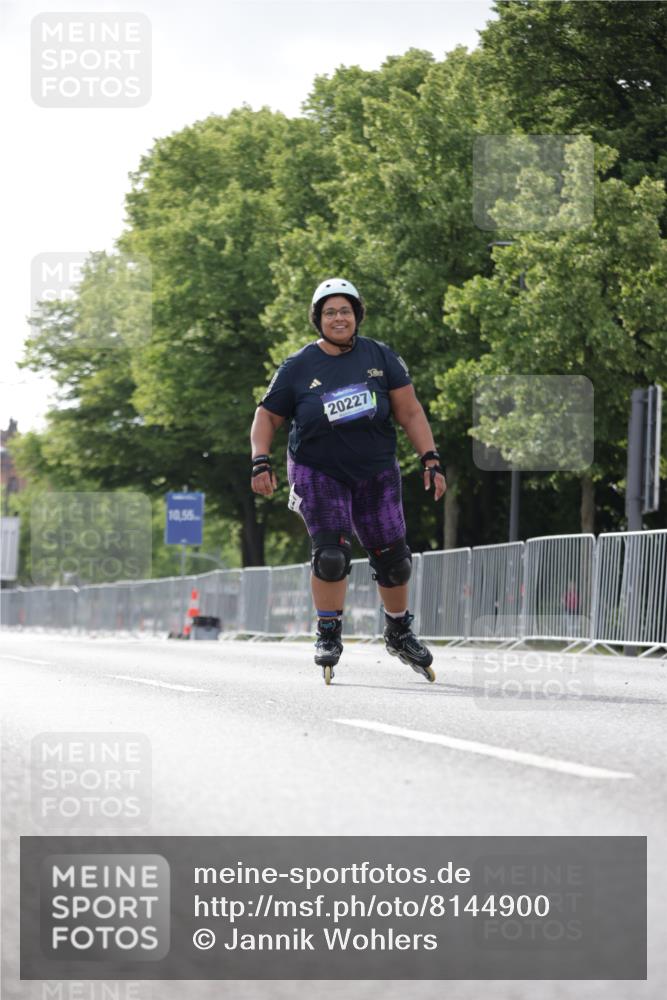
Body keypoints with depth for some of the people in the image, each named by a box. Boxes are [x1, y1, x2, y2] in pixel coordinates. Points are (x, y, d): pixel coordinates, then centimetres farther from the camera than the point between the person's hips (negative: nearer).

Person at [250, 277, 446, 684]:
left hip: (376, 473, 2)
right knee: (331, 553, -17)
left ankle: (399, 633, 26)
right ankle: (329, 635, -1)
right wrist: (261, 462, -12)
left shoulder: (380, 357, -2)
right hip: (318, 472, -2)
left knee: (393, 556, 4)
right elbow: (267, 417, 3)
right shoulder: (298, 368, -4)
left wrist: (431, 460, -8)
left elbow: (409, 411, -2)